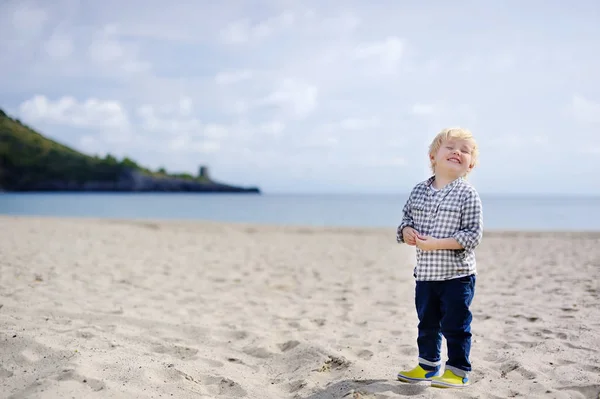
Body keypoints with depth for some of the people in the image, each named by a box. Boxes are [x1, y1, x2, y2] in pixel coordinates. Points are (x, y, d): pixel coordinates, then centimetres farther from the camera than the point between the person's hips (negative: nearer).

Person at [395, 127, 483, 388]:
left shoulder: (467, 194, -11)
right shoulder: (419, 191, 4)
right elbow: (406, 217, 14)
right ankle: (428, 365, 34)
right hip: (425, 273, 5)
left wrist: (437, 244, -23)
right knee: (426, 324, 18)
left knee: (455, 325, 2)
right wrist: (406, 232, -10)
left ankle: (458, 371, 17)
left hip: (457, 275, -5)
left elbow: (473, 234, -16)